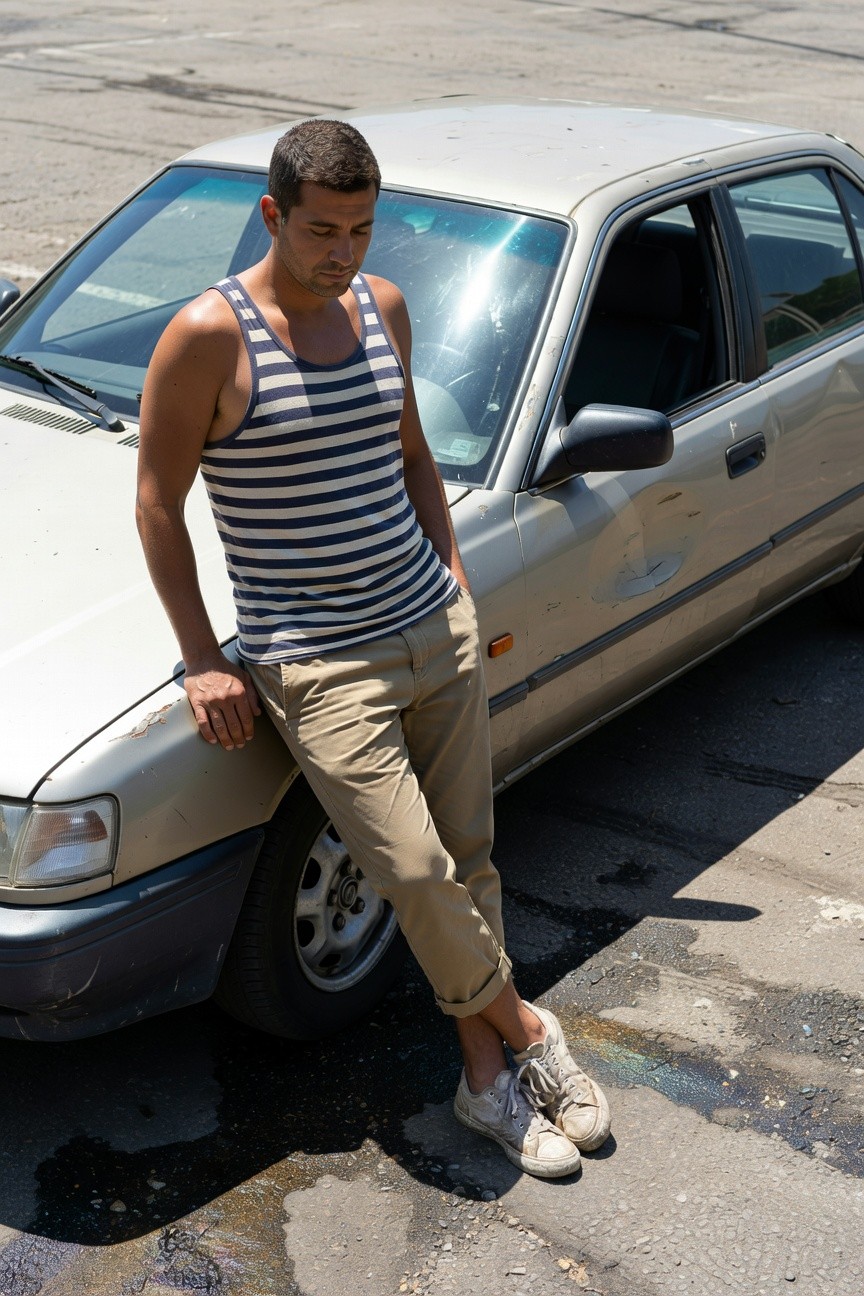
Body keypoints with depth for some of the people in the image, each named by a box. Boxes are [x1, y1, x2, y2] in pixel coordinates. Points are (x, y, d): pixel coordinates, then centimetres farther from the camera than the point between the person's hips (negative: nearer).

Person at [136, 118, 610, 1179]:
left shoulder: (382, 307, 7)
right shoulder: (209, 335, -12)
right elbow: (158, 503, -7)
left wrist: (454, 583, 12)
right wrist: (202, 661, -8)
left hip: (435, 629, 6)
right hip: (315, 662, -5)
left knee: (465, 860, 8)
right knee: (414, 871, -12)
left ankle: (486, 1077, 21)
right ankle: (527, 1033, 12)